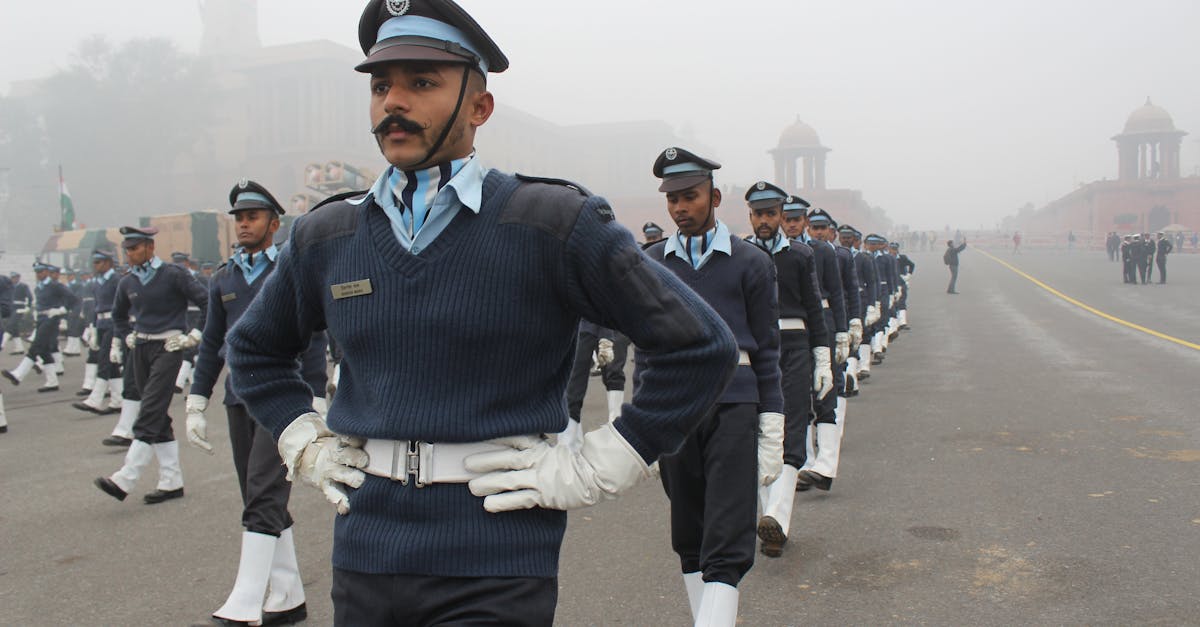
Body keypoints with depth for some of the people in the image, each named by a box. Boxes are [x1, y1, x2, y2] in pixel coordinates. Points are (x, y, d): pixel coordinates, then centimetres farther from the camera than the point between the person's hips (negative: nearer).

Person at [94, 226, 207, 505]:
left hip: (168, 348, -7)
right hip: (140, 348, 7)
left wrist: (193, 336, -9)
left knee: (150, 413, -12)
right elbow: (118, 314, 28)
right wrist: (123, 338, 16)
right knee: (158, 417, 8)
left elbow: (207, 303, -9)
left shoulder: (173, 275, -9)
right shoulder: (128, 283, 9)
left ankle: (124, 480, -14)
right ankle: (172, 482, 14)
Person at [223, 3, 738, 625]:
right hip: (364, 561, 5)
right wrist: (307, 447, 10)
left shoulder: (554, 224, -9)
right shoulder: (325, 236, 5)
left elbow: (700, 347, -8)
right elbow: (251, 348, 24)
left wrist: (589, 470, -9)